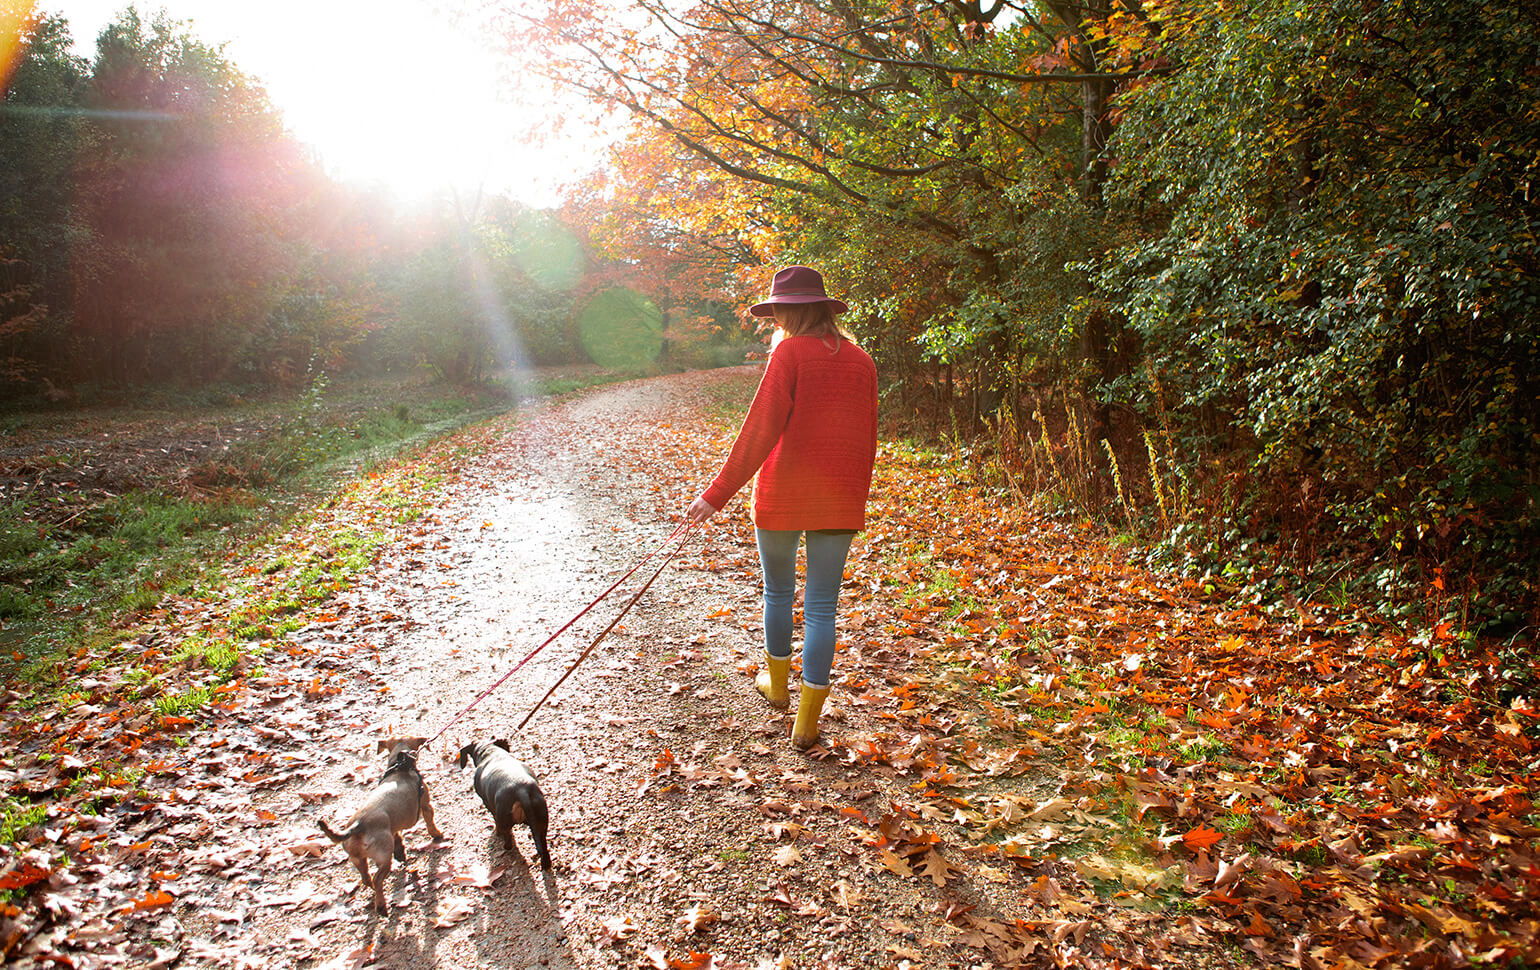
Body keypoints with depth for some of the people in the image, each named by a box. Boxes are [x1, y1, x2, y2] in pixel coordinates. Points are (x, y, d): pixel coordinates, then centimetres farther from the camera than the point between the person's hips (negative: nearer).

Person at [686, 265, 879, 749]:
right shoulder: (861, 361, 6)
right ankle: (807, 722, 10)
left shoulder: (790, 353, -10)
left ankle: (777, 684, 37)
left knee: (779, 592, 18)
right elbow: (866, 441, 11)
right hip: (840, 503, 4)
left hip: (782, 496, -4)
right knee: (822, 605, 7)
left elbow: (760, 430, -17)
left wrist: (718, 492, -16)